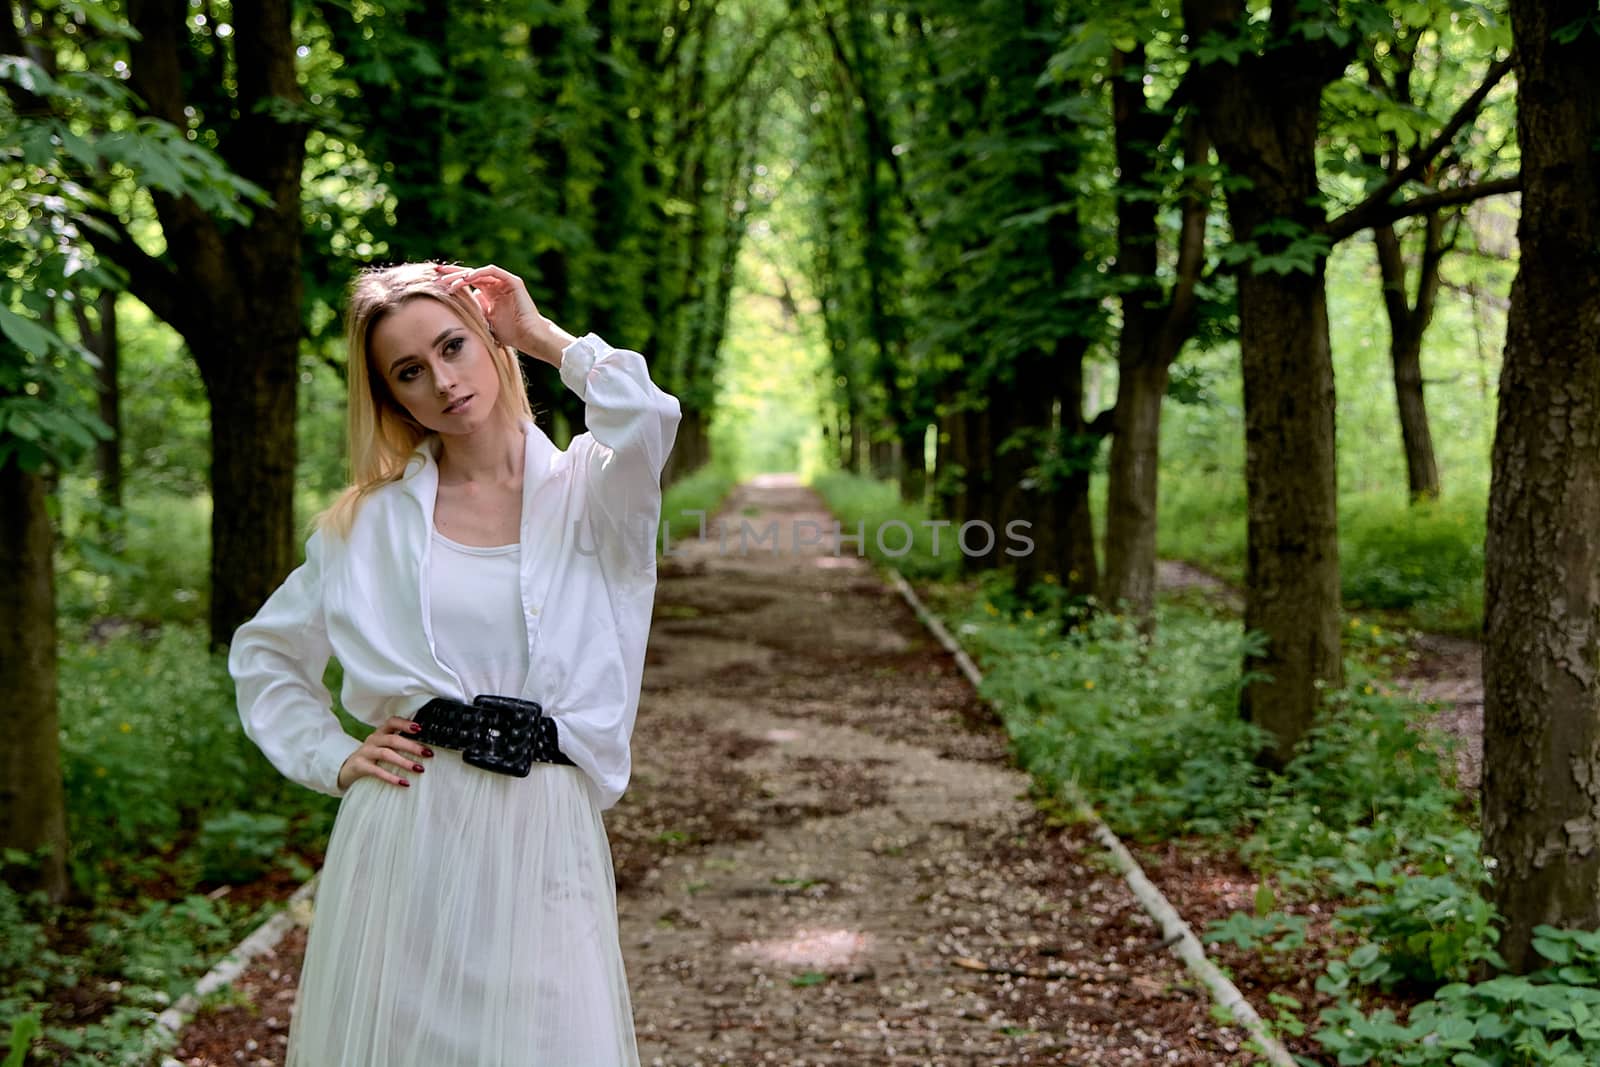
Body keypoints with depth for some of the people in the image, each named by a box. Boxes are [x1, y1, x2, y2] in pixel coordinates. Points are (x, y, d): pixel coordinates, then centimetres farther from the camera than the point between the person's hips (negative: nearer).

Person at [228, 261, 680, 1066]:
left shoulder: (582, 490, 4)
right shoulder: (373, 517, 9)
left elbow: (644, 420, -20)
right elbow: (263, 652, 19)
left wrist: (542, 334, -5)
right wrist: (332, 759, 5)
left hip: (542, 830, -1)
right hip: (402, 833, 2)